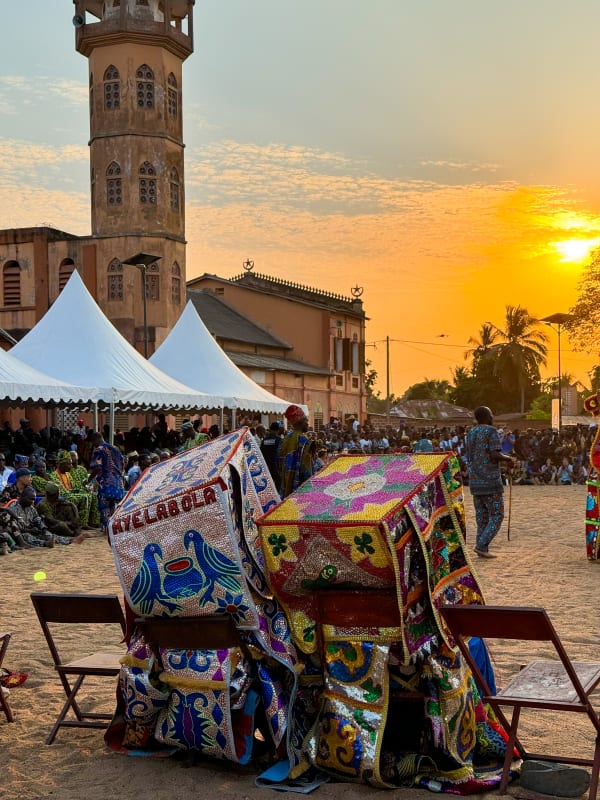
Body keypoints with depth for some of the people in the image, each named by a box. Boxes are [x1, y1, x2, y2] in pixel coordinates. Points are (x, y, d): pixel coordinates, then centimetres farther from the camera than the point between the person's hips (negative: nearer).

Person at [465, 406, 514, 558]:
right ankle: (481, 545, -10)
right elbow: (495, 455, -20)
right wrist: (507, 458, -1)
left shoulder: (470, 434, 13)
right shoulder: (491, 431, -9)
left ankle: (483, 550, 7)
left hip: (475, 482, 7)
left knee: (482, 517, 10)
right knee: (497, 516, 0)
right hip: (491, 481, -7)